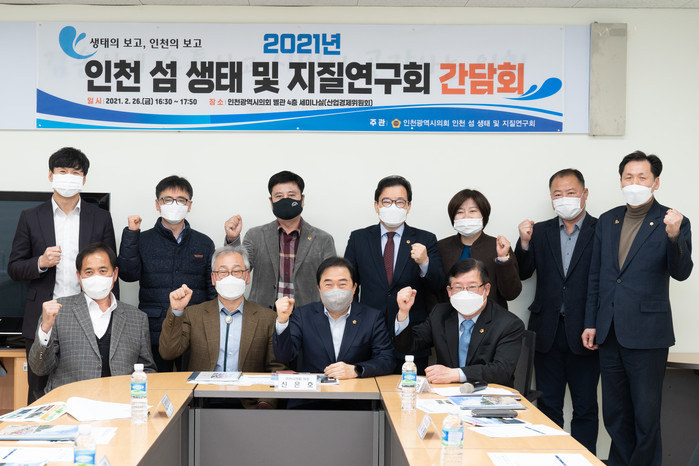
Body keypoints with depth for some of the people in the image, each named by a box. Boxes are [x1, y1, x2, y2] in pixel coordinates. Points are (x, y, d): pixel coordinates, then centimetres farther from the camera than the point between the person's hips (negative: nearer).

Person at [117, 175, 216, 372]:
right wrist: (131, 234, -11)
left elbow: (214, 290, 12)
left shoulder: (204, 243, 11)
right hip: (154, 334, -1)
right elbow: (128, 274, -7)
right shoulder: (143, 241, 8)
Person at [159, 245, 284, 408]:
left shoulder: (267, 317, 10)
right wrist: (176, 311, -9)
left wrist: (265, 404, -9)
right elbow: (168, 353, 2)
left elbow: (277, 369, 8)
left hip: (248, 405, 1)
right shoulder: (193, 315, 12)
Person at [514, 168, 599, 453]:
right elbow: (522, 274, 2)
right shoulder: (540, 232, 7)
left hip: (583, 333, -3)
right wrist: (524, 243, -14)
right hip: (548, 331, 3)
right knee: (548, 406, 12)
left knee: (585, 408, 8)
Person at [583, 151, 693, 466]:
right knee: (614, 414, 14)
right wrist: (591, 323, 10)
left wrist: (673, 237, -33)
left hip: (647, 334, -5)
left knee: (646, 416, 3)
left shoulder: (672, 222, -4)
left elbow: (681, 272, -16)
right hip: (609, 334, 5)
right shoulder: (607, 221, 10)